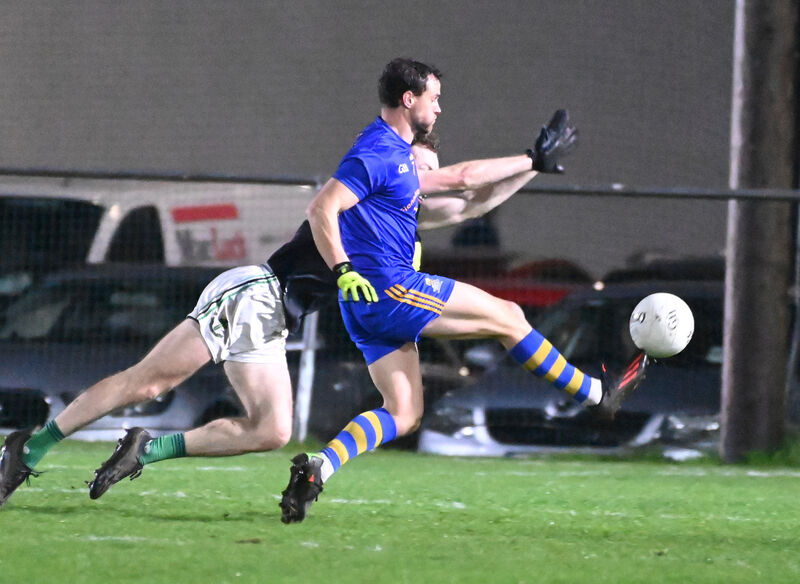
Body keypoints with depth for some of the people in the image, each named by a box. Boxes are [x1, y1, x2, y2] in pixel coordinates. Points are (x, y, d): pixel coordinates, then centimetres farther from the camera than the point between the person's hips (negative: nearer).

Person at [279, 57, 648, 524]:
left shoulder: (396, 154, 19)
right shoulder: (378, 154, -13)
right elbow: (321, 209, -21)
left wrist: (531, 162, 34)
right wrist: (344, 272, -27)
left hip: (371, 307, 10)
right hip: (388, 286, -10)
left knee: (404, 415, 6)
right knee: (507, 317, 1)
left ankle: (317, 467, -11)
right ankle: (598, 394, 12)